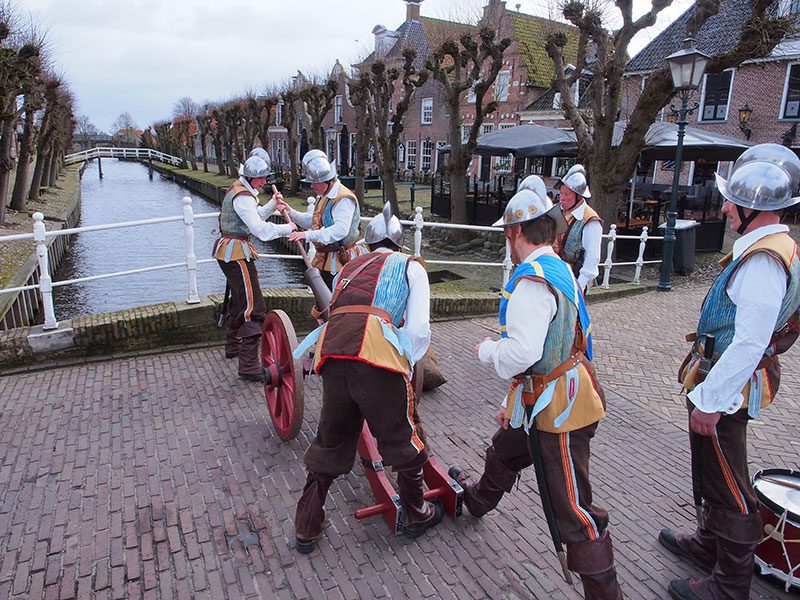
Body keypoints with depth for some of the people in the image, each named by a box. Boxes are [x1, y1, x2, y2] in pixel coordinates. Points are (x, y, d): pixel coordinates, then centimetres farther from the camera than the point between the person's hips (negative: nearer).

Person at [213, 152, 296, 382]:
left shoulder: (238, 189, 14)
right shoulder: (243, 197, -17)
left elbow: (254, 215, 23)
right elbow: (260, 229, -26)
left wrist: (273, 205, 9)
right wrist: (287, 228, -17)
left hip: (229, 251, 11)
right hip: (236, 253, -11)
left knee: (239, 299, 25)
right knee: (253, 308, -14)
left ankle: (233, 347, 43)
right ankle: (249, 367, -15)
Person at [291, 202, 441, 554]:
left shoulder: (350, 267, 33)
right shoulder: (410, 266, 20)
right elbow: (418, 329, 7)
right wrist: (406, 365, 22)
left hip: (332, 351, 4)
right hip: (377, 353, -4)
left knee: (330, 441, 22)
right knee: (403, 439, 18)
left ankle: (306, 528, 33)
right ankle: (416, 515, 37)